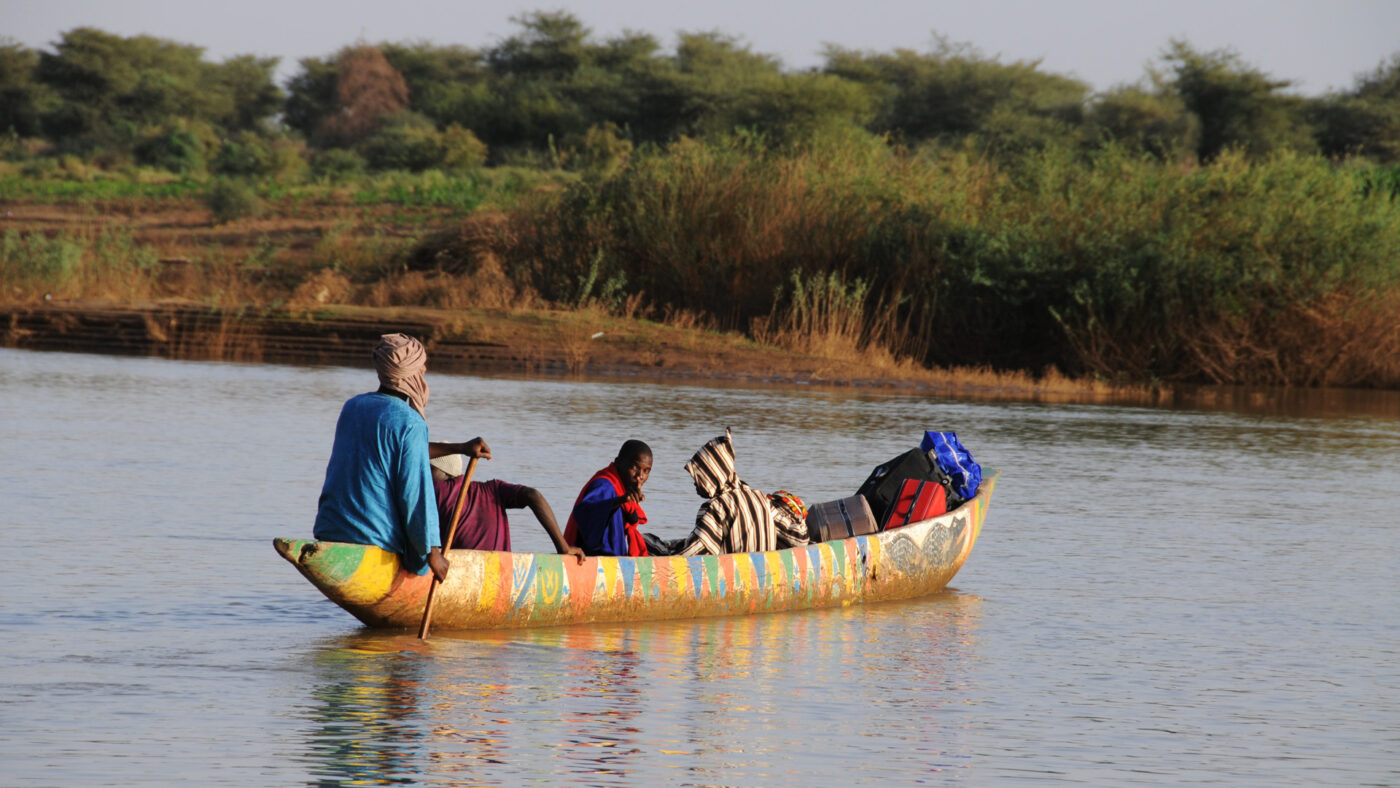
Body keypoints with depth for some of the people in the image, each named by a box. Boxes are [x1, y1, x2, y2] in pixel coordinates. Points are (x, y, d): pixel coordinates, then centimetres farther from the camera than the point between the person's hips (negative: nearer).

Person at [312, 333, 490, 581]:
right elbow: (416, 493, -16)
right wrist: (432, 552, -7)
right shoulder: (409, 422, -13)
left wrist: (460, 448, 33)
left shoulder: (352, 407, 12)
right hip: (376, 540, -8)